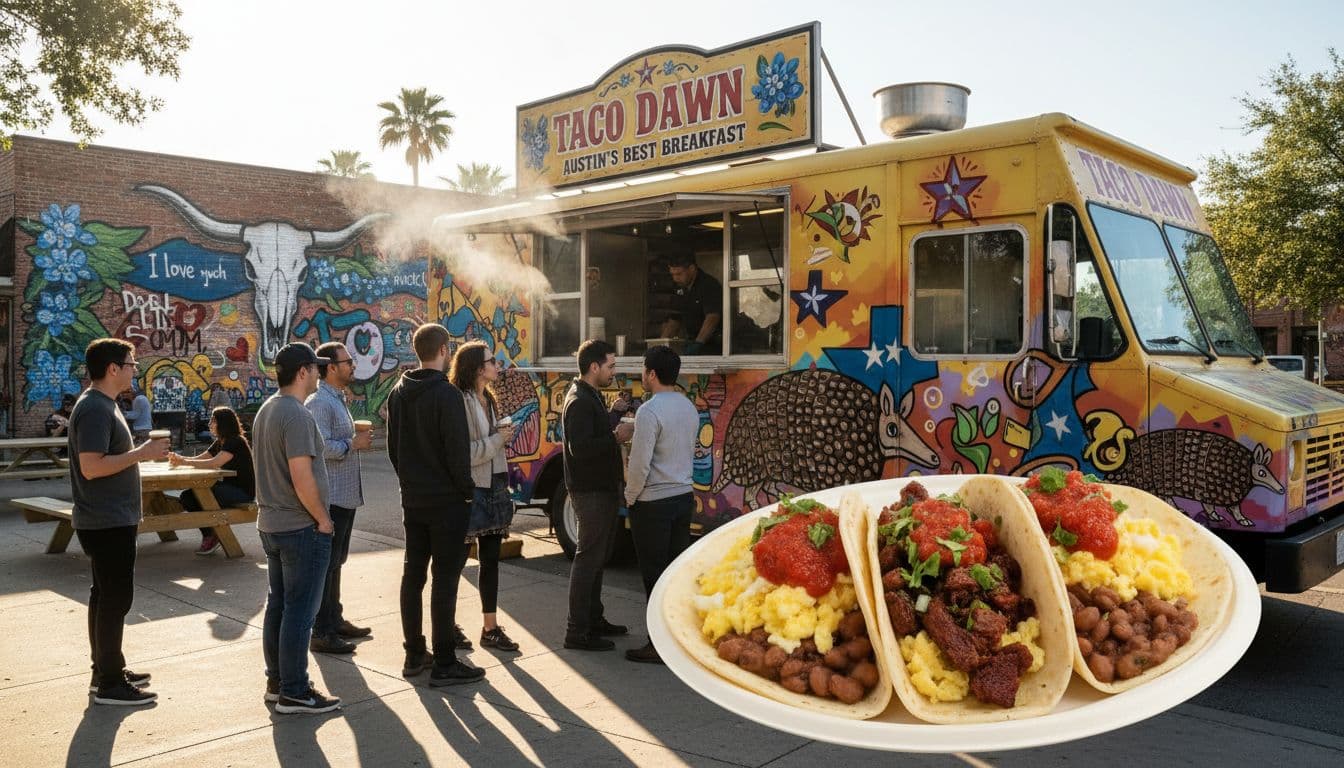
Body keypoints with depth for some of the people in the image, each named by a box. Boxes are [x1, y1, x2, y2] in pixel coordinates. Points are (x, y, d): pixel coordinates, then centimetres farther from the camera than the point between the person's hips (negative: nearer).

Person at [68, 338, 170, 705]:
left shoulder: (103, 405, 13)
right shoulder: (95, 409, -19)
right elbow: (91, 467, -26)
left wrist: (144, 452, 11)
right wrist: (141, 454, -23)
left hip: (111, 520, 11)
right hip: (107, 522, -11)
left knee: (106, 595, 16)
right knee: (116, 597, -4)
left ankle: (106, 670, 26)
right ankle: (109, 683, 4)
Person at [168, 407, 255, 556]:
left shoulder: (236, 442, -17)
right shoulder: (219, 443, 13)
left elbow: (214, 463, -28)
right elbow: (198, 459, 10)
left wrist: (185, 462, -25)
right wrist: (178, 459, -10)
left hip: (243, 491, -9)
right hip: (229, 487, 9)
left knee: (201, 496, -25)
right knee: (187, 496, -4)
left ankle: (211, 536, -2)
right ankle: (208, 535, 4)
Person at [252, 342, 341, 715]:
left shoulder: (266, 410, 11)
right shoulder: (297, 415, -19)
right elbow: (301, 477, -24)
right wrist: (323, 518, -14)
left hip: (271, 524, 10)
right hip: (301, 527, -10)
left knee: (278, 605, 16)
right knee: (300, 611, -2)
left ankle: (277, 682, 26)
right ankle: (294, 693, 5)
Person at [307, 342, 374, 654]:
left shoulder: (338, 400, 16)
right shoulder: (319, 402, -16)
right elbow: (320, 447, -28)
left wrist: (358, 440, 11)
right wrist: (354, 444, -17)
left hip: (345, 496, 10)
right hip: (330, 497, -10)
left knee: (335, 561, 18)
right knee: (325, 564, -3)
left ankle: (335, 620, 30)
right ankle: (321, 633, 4)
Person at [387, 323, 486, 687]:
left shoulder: (399, 392, 7)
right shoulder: (446, 394, -17)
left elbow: (393, 445, 14)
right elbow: (457, 451, -18)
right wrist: (468, 490, -7)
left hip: (412, 499, 8)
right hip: (446, 500, -8)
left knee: (412, 575, 14)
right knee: (445, 579, -3)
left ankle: (414, 654, 23)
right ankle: (444, 664, 1)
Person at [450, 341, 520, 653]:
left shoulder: (487, 399, 13)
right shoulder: (460, 402, -16)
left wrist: (503, 437, 4)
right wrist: (497, 440, -16)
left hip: (493, 486, 9)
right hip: (470, 488, -9)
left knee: (490, 558, 12)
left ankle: (490, 627, 20)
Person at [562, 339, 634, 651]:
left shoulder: (590, 397, 15)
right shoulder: (579, 402, -18)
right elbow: (580, 448, -28)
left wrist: (616, 431, 4)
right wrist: (616, 437, -25)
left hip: (602, 488, 11)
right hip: (591, 492, -11)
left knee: (597, 557, 18)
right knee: (588, 558, -5)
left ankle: (593, 619, 29)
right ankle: (576, 631, 2)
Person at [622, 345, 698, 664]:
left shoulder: (649, 411, -17)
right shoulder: (689, 408, 8)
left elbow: (639, 464, -18)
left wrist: (630, 497, -4)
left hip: (653, 504, -8)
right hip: (683, 497, 8)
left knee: (655, 574, 0)